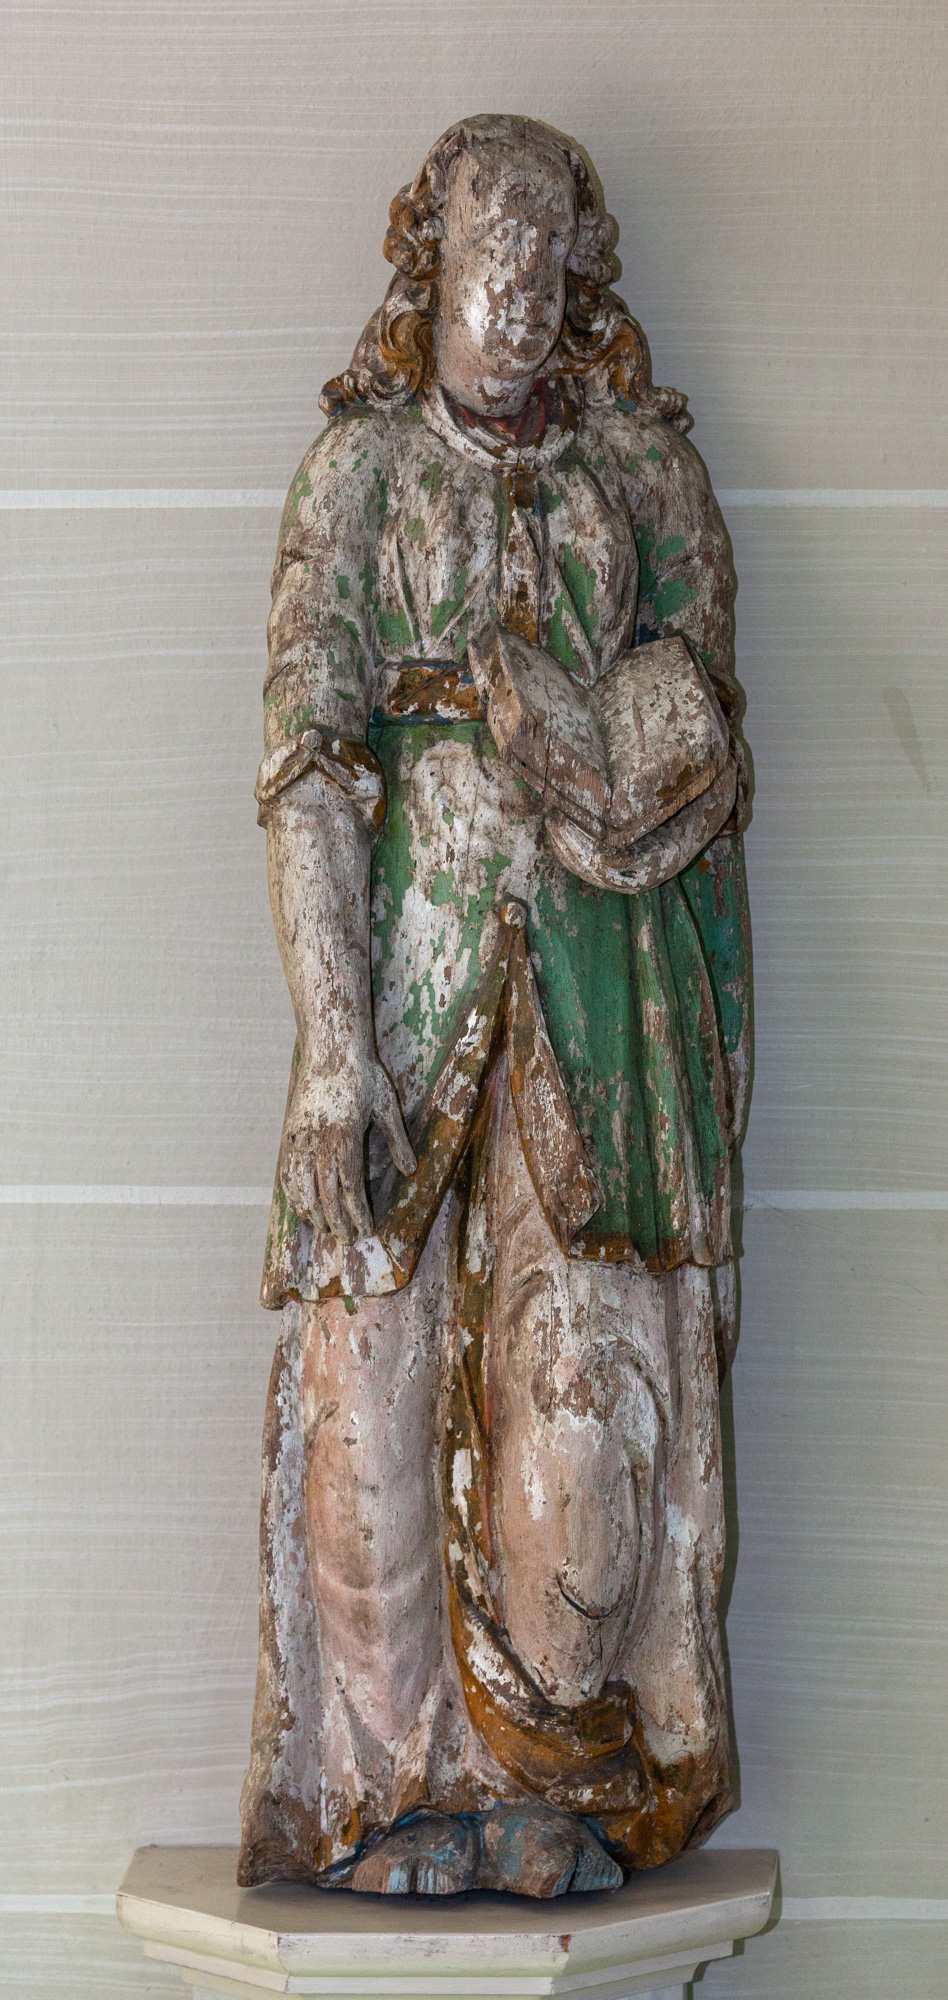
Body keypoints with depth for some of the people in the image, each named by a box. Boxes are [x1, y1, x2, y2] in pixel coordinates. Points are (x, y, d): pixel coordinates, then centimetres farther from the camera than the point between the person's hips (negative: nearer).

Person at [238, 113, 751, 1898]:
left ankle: (561, 1779, 6)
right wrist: (332, 1045, -11)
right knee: (381, 1353, -3)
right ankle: (395, 1779, 7)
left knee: (589, 1363, -5)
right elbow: (306, 755, -2)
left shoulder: (645, 465, 11)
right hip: (409, 946, -1)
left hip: (606, 972, 1)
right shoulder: (358, 467, 6)